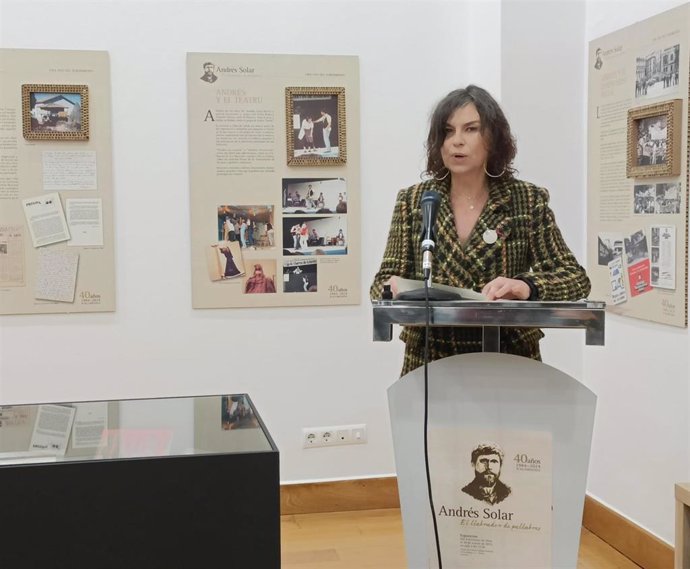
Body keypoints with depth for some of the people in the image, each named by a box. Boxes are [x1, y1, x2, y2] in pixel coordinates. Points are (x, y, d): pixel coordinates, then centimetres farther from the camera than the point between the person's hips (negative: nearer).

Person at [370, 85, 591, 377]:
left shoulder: (528, 200, 3)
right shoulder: (413, 200, 6)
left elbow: (576, 278, 0)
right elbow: (384, 279, 5)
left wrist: (526, 286, -20)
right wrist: (391, 287, -18)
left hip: (508, 360, -1)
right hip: (430, 362, 2)